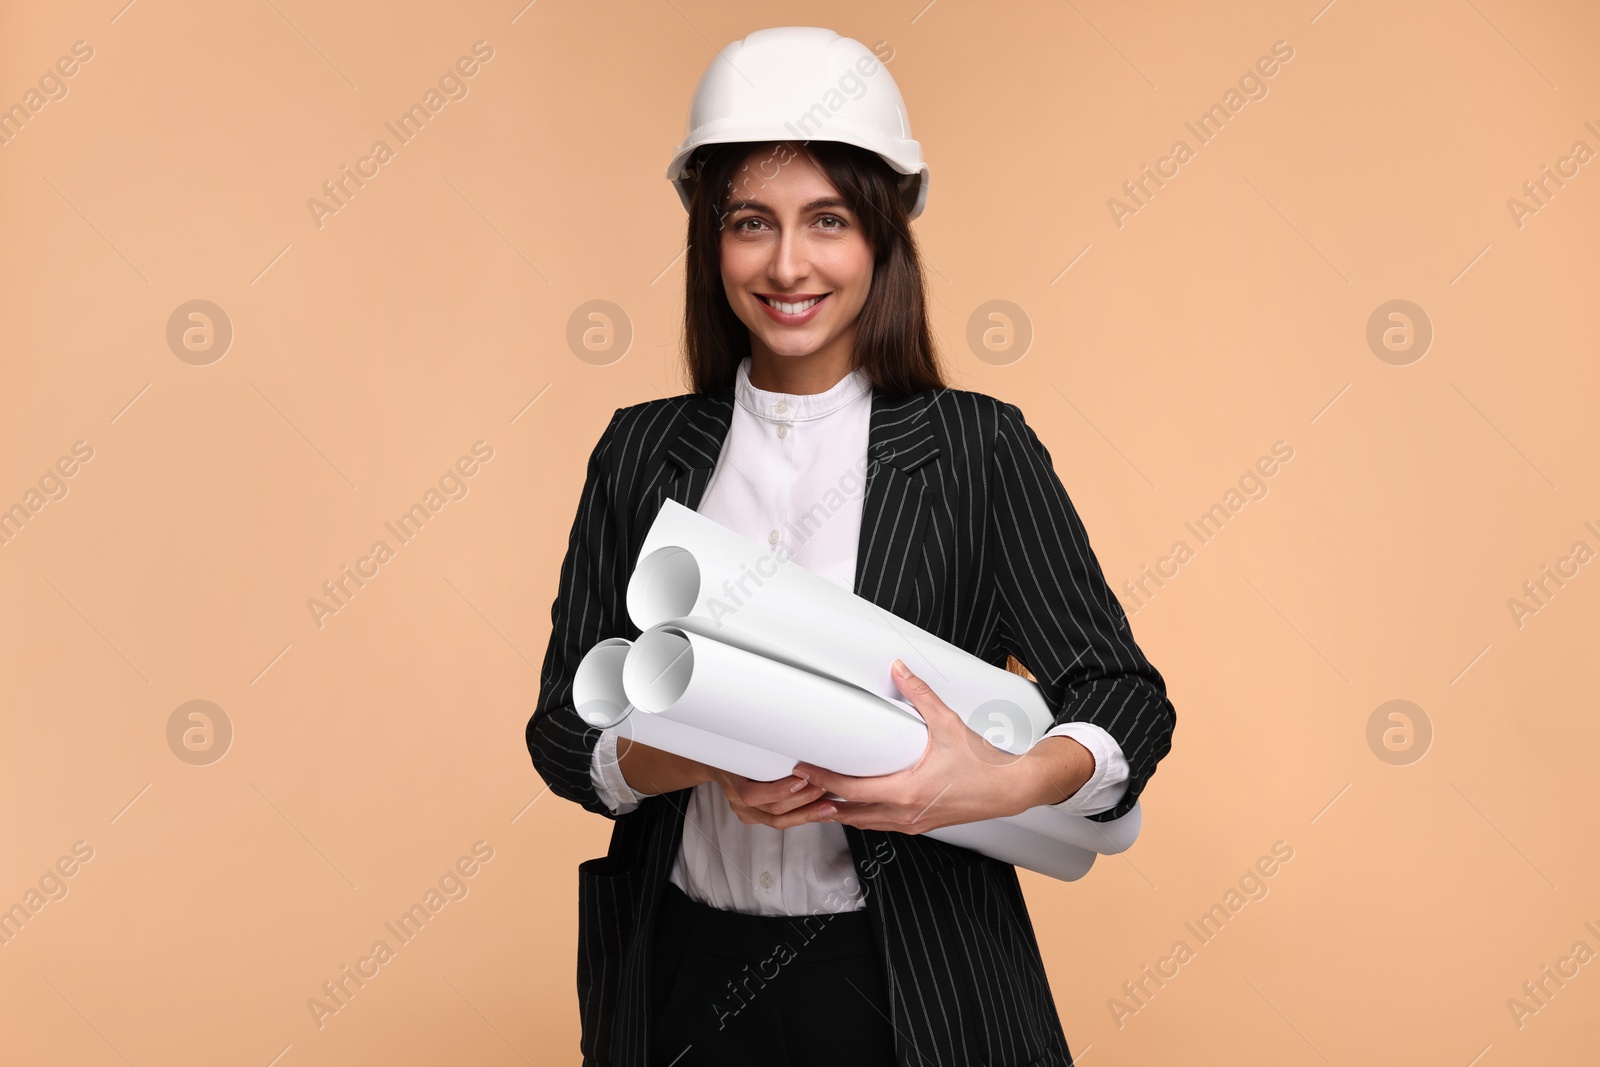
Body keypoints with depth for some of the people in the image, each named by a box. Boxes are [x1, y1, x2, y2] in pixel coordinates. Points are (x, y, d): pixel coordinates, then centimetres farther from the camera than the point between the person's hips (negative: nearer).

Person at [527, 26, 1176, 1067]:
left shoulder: (981, 448, -7)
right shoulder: (642, 453, 0)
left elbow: (1129, 702, -4)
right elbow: (563, 730, 1)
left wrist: (1012, 782, -23)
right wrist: (696, 763, -18)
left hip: (910, 981, -2)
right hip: (685, 972, 2)